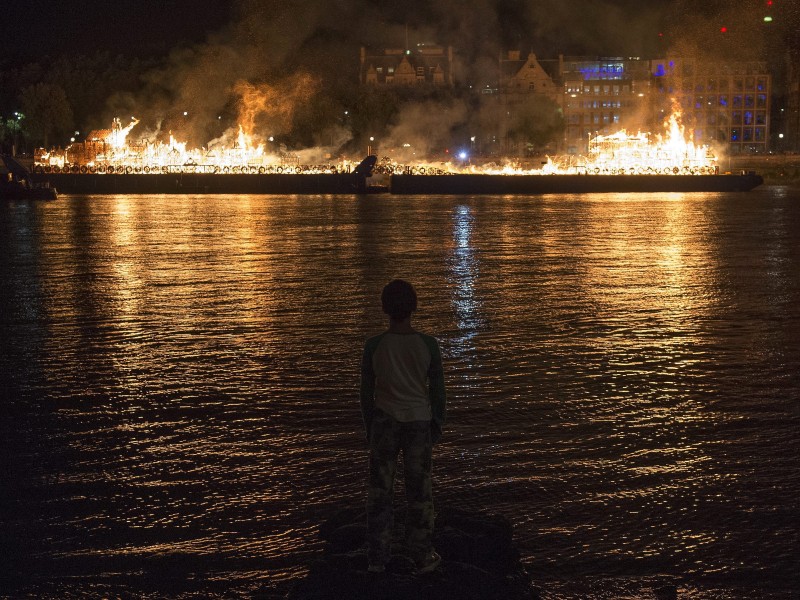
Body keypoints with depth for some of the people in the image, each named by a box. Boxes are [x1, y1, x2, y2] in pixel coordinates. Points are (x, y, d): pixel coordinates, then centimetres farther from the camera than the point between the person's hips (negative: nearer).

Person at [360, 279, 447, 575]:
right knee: (419, 490, 9)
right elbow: (438, 390, -2)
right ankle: (422, 556, 16)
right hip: (418, 422, 0)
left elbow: (366, 392, -2)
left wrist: (369, 427, 11)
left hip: (385, 423, 0)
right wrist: (438, 425, 12)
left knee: (379, 490, 9)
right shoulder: (428, 345, -9)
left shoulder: (374, 346, -10)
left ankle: (378, 557, 13)